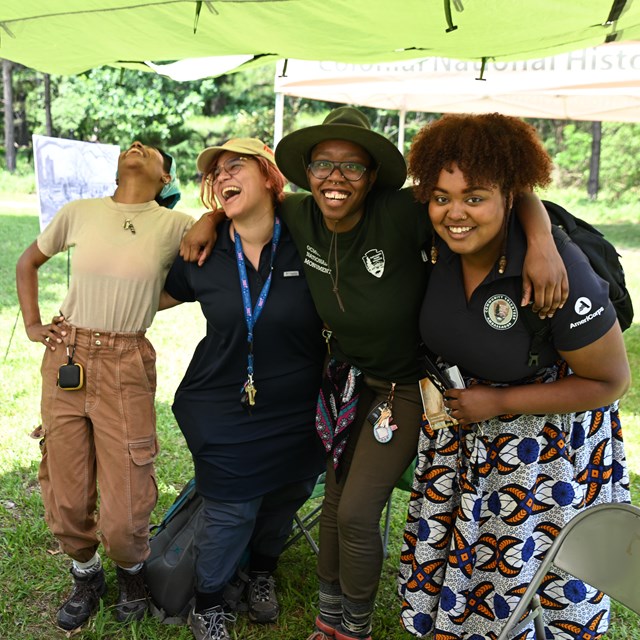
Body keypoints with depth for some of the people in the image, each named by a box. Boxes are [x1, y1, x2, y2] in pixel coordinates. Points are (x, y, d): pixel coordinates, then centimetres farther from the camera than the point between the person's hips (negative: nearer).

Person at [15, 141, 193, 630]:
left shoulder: (176, 226, -1)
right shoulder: (79, 213, 5)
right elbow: (28, 263, 19)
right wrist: (32, 324, 10)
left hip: (126, 369, -2)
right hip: (65, 360, 3)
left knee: (124, 517, -1)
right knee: (66, 502, 10)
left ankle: (132, 572, 33)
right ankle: (86, 576, 40)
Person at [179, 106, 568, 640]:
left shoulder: (400, 215, -30)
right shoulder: (302, 218, -13)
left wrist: (543, 244, -44)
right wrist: (211, 218, -5)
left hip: (407, 385, -5)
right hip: (350, 376, 6)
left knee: (357, 514, -5)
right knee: (335, 502, 15)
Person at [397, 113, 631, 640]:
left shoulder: (559, 273, -31)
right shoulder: (436, 244, -16)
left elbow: (610, 381, -19)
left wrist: (498, 402, -19)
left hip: (547, 433, -5)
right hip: (460, 423, 5)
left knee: (525, 563, 7)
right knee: (447, 546, 17)